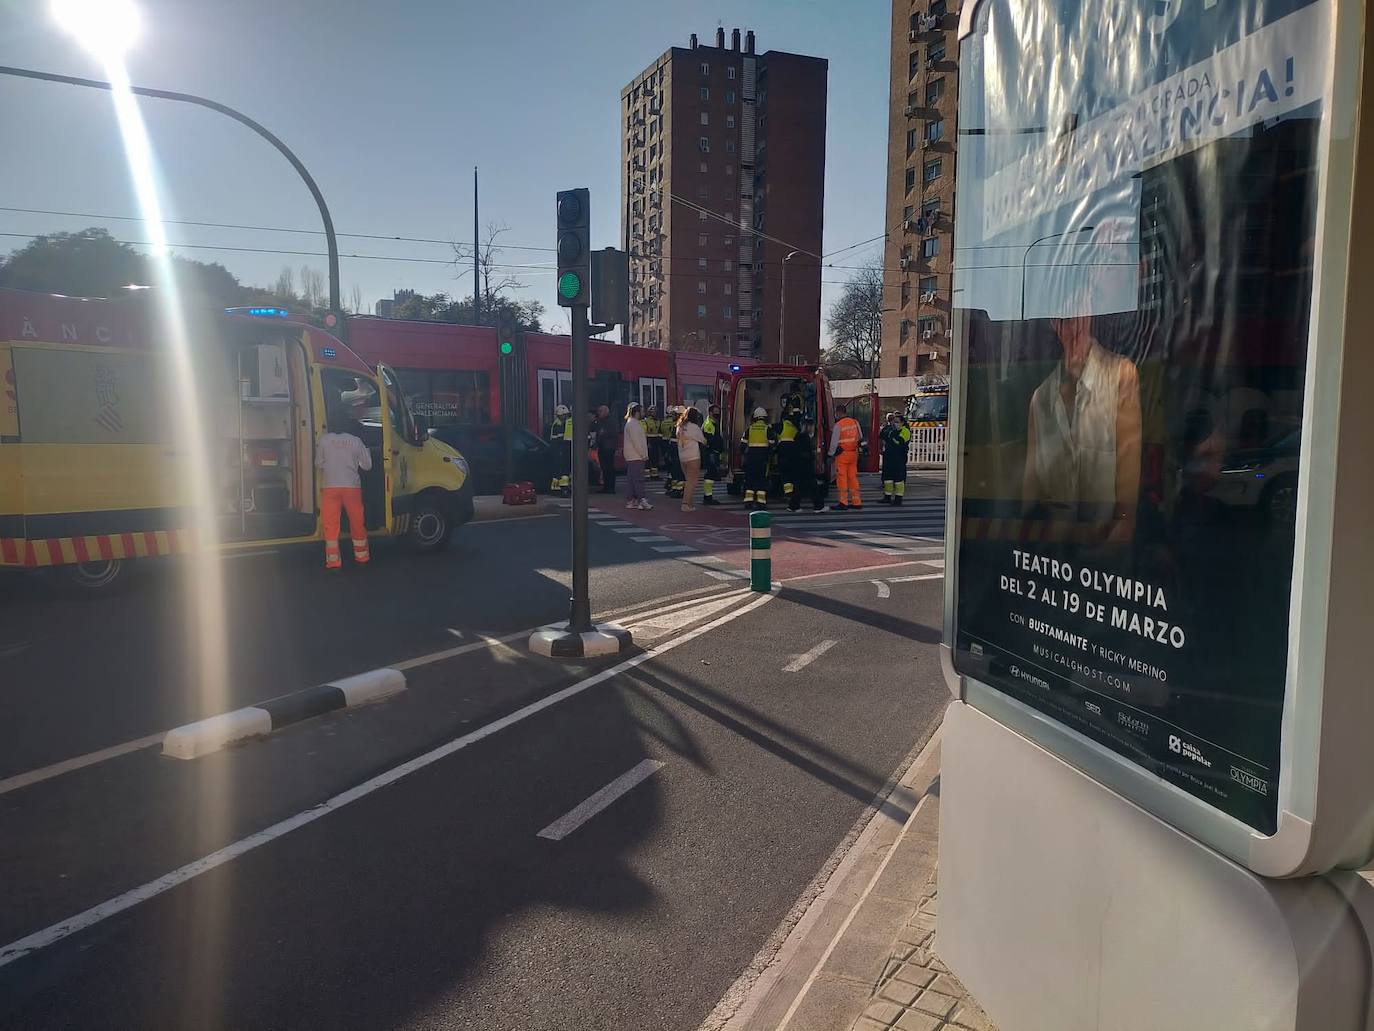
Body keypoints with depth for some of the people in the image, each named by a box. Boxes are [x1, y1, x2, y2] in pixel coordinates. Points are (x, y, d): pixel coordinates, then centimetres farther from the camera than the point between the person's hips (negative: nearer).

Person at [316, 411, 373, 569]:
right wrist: (367, 451, 25)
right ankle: (361, 556, 24)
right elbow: (366, 465, 7)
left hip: (329, 487, -1)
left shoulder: (324, 440, -2)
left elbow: (318, 464, 5)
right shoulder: (356, 441, 0)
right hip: (352, 486, 1)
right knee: (357, 522, 13)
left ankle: (333, 560, -1)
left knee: (330, 523, 3)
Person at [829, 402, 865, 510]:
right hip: (854, 453, 6)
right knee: (853, 476, 11)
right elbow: (860, 437, 13)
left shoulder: (838, 424, -13)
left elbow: (834, 441, -9)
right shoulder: (855, 422, 4)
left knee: (842, 478, -1)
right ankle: (856, 502, 13)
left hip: (842, 454, -6)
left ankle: (843, 502, -2)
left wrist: (831, 453, 4)